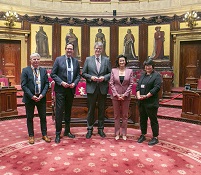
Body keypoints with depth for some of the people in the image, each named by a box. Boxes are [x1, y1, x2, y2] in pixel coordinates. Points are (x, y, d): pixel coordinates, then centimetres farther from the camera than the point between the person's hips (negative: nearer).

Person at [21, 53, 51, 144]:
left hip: (41, 97, 2)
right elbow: (23, 85, -8)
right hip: (29, 98, -2)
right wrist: (32, 96, -16)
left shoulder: (43, 70, 5)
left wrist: (42, 94, -11)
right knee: (30, 118, 8)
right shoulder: (25, 70, -4)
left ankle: (44, 135, 22)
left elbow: (47, 84, 3)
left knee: (43, 117, 9)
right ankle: (31, 136, 21)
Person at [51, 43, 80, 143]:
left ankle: (67, 131, 27)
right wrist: (61, 82, -15)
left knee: (68, 111, 14)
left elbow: (78, 75, 10)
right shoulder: (58, 59, -1)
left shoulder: (76, 61, 9)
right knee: (59, 111, -3)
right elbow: (53, 74, -4)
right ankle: (58, 134, 8)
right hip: (60, 89, -3)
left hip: (71, 89, 4)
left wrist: (74, 83, -8)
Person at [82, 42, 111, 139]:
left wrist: (104, 77, -13)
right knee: (91, 110, 6)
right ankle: (90, 129, 19)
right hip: (91, 88, -1)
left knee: (102, 110, 10)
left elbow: (110, 73, 5)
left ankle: (101, 129, 24)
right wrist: (91, 77, -13)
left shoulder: (106, 60, 6)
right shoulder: (88, 59, 5)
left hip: (103, 88, 1)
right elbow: (84, 73, 3)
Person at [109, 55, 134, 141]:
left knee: (125, 116, 8)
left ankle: (124, 133, 19)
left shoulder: (130, 71, 2)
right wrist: (116, 94, -10)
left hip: (126, 96, 0)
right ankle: (117, 133, 19)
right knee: (116, 115, 9)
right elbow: (111, 83, -1)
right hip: (115, 96, 0)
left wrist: (125, 94, -10)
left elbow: (131, 84, -1)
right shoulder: (113, 70, 2)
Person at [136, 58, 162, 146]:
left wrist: (146, 96, -20)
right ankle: (143, 135, 29)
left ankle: (155, 138, 14)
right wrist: (138, 95, -8)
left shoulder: (157, 75, -4)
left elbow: (156, 88, -14)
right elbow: (138, 86, 10)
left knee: (153, 120, 3)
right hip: (141, 102, 6)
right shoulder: (142, 75, 16)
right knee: (142, 119, 14)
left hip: (151, 102, -6)